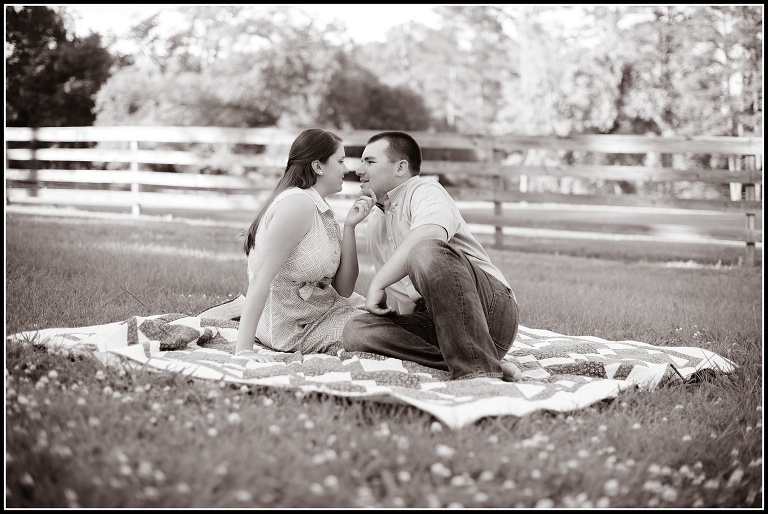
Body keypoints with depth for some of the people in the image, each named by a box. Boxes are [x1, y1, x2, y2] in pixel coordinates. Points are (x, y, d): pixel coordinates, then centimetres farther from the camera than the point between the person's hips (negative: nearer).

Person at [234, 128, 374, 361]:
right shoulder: (298, 203, -21)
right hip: (292, 331, -9)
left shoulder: (321, 210, 6)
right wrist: (244, 349, -36)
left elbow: (343, 289, -1)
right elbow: (261, 277, -29)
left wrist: (349, 226, -10)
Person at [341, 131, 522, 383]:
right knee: (356, 330, -17)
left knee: (426, 251, -35)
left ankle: (477, 370, -40)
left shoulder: (425, 190, -1)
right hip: (431, 322, 7)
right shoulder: (374, 220, 25)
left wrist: (377, 283, -23)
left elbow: (428, 235, -27)